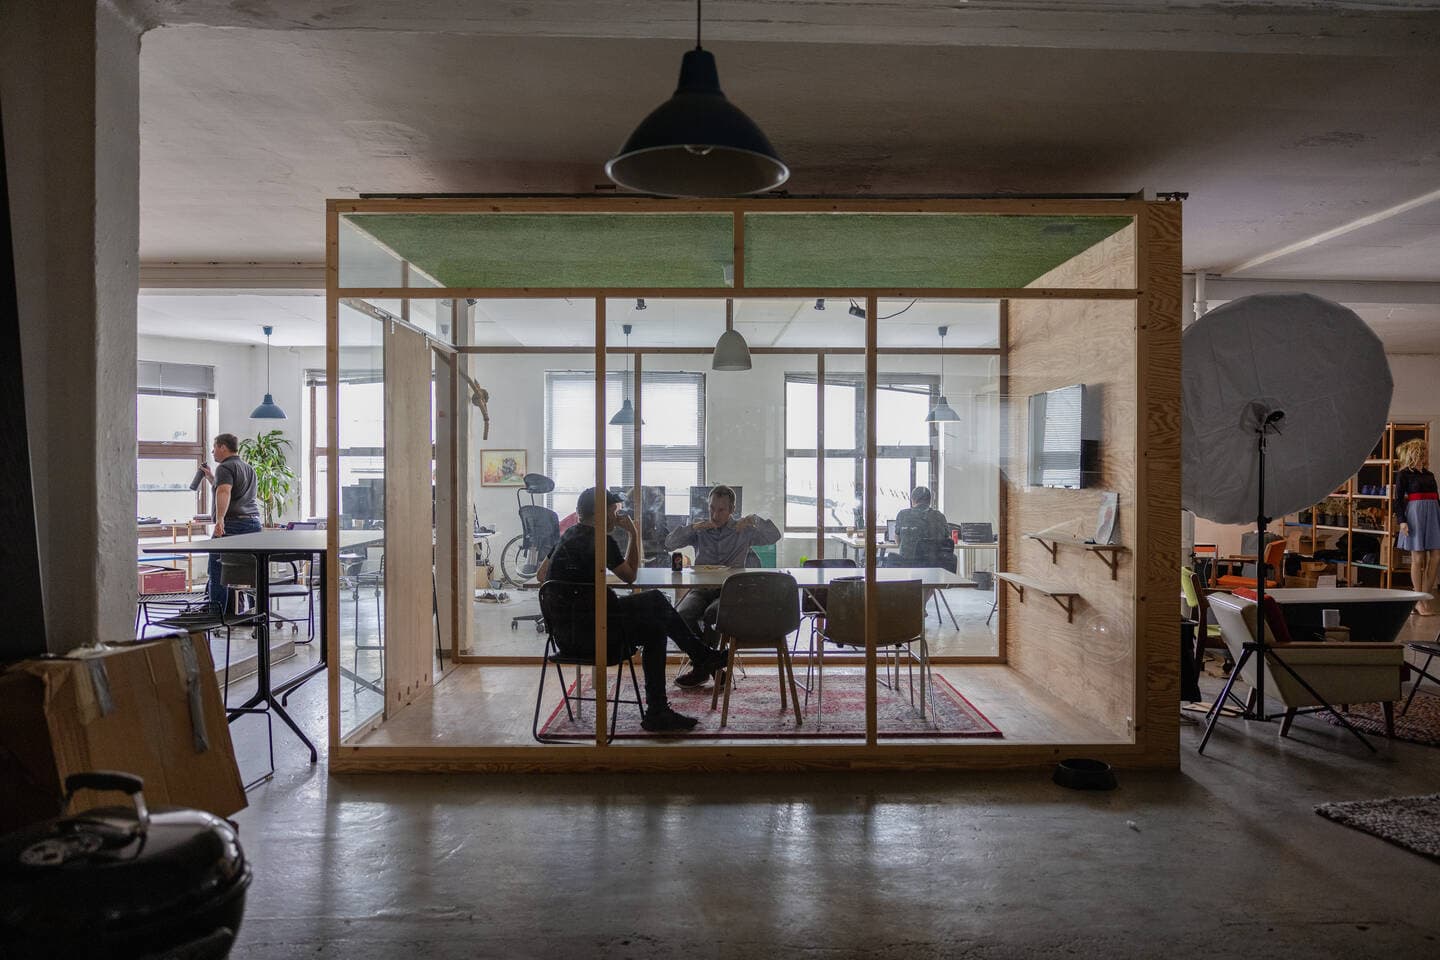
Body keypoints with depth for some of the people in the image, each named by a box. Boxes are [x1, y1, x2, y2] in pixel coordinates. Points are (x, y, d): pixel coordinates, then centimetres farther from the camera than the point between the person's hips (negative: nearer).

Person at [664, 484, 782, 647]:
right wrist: (692, 528, -9)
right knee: (681, 616, -31)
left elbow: (774, 536, 2)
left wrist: (754, 520, -14)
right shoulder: (700, 530, 15)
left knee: (712, 614, -36)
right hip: (701, 589, 2)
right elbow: (669, 544, 6)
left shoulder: (743, 531, 11)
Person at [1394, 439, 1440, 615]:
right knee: (1418, 558, -3)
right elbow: (1398, 499, -5)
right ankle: (1419, 601, 5)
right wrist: (1401, 521, -14)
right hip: (1415, 514, -6)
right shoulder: (1404, 474, -1)